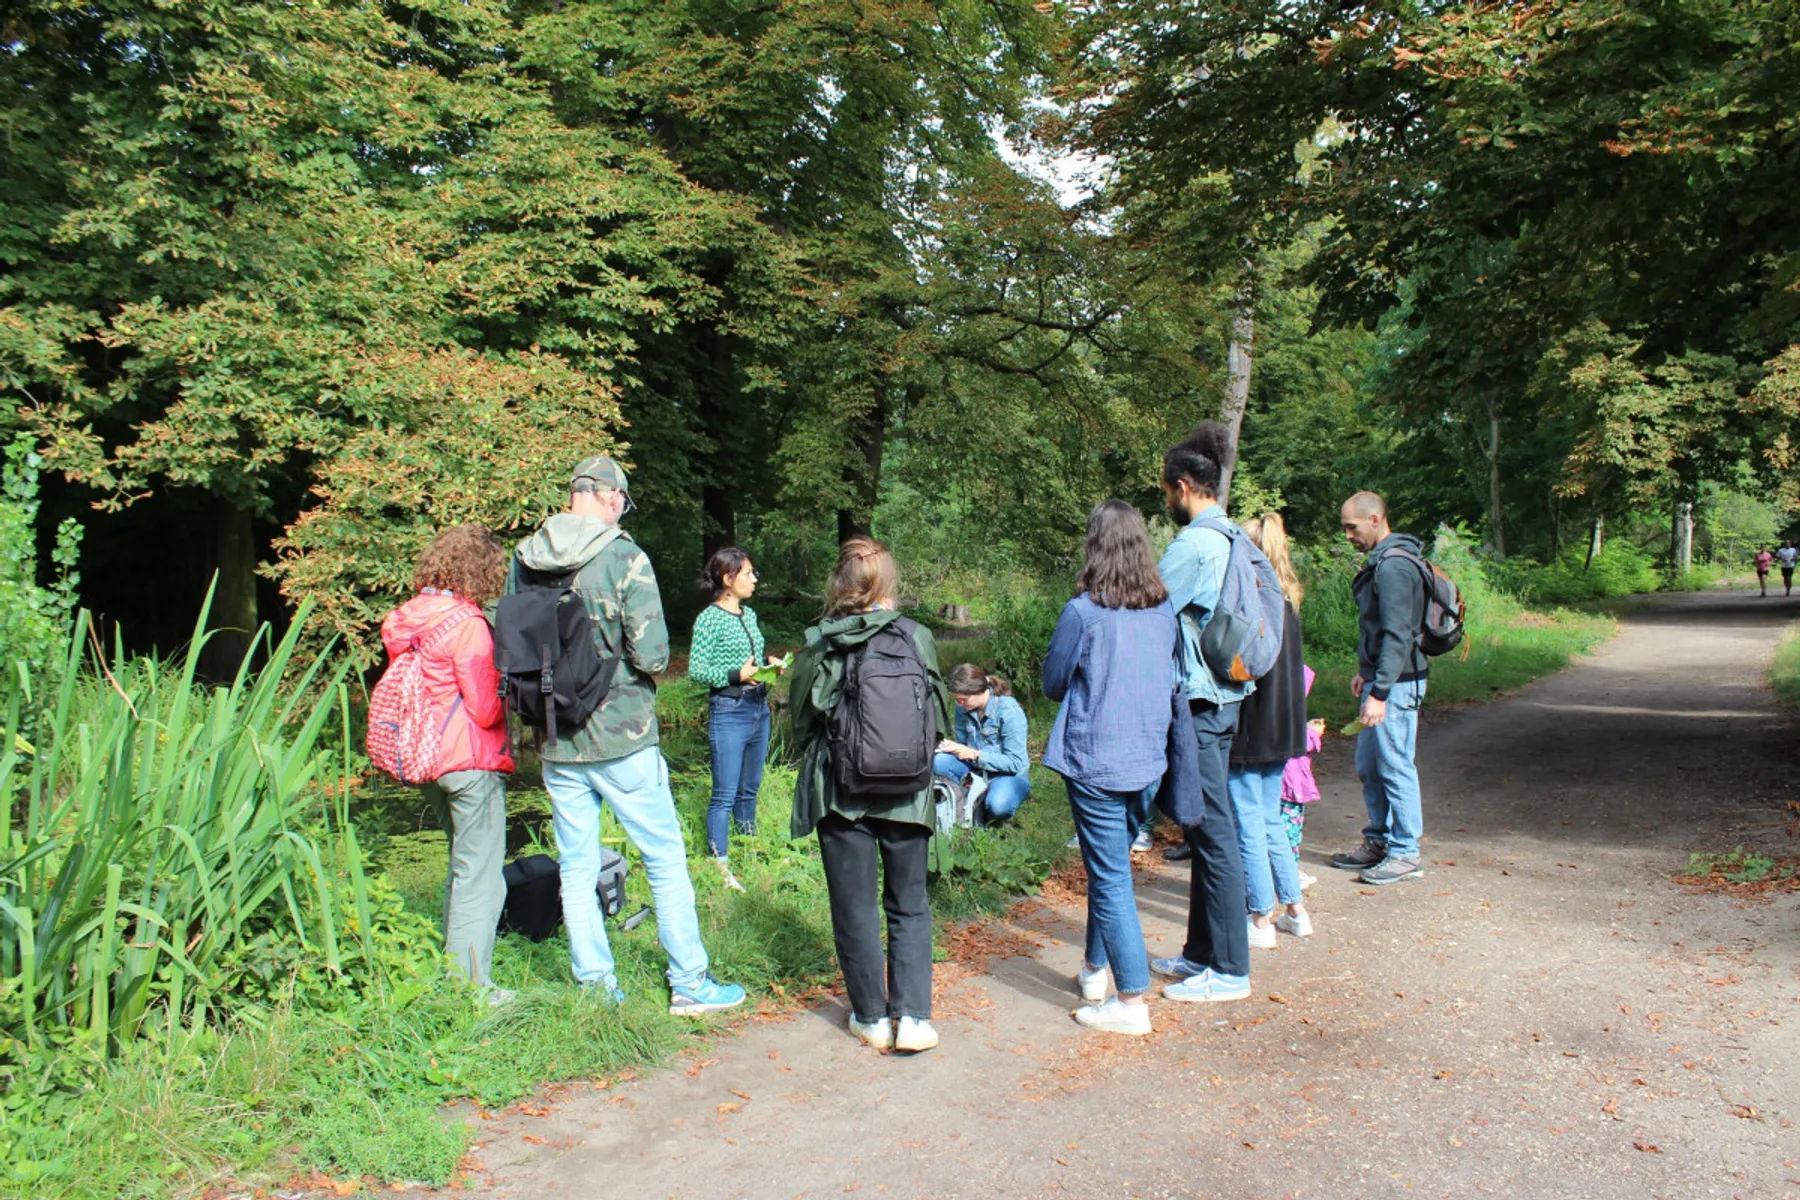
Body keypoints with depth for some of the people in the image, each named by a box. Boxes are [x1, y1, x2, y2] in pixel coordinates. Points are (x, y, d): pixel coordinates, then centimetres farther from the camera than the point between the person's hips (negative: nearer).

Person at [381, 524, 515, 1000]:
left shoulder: (407, 619, 7)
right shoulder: (466, 623, -18)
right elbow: (486, 709, -19)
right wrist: (508, 688, 1)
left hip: (429, 760, 9)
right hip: (471, 761, -9)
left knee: (461, 867, 22)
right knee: (480, 876, -1)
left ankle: (452, 975, 30)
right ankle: (471, 986, 3)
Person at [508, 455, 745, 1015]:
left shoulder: (525, 560, 2)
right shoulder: (623, 557, -14)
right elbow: (652, 653, -18)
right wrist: (640, 671, 3)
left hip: (557, 743, 5)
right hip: (621, 739, -5)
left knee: (576, 869, 13)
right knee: (666, 858, 8)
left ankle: (595, 989, 21)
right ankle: (689, 984, 15)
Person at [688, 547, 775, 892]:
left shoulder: (749, 614, 12)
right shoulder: (709, 618, -10)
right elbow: (695, 670, -13)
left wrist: (767, 663, 3)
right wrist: (736, 675, -22)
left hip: (759, 707, 8)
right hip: (728, 710, -8)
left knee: (750, 788, 18)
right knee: (724, 795, -4)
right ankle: (720, 865, 3)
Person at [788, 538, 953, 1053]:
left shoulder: (817, 644, -8)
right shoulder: (917, 638, -7)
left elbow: (801, 722, 2)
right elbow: (939, 717, 3)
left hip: (840, 793, 0)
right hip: (906, 796, 1)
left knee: (854, 908, 12)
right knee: (910, 906, 14)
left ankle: (872, 1017, 20)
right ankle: (912, 1016, 8)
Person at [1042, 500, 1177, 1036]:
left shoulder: (1083, 612, -16)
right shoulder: (1164, 610, 0)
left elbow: (1052, 682, -3)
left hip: (1096, 762, -6)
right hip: (1147, 759, 6)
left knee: (1111, 878, 1)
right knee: (1110, 866, 21)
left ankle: (1132, 1002, 5)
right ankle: (1096, 970, 34)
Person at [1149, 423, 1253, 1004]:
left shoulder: (1192, 545, -17)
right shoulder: (1233, 540, 10)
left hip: (1198, 702, -10)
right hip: (1225, 697, 10)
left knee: (1213, 833, -2)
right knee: (1206, 830, 16)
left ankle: (1228, 969, 7)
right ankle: (1202, 953, 27)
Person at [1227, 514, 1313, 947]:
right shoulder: (1288, 601, 7)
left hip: (1248, 728, -8)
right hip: (1281, 728, 8)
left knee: (1248, 823, 2)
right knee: (1271, 820, 19)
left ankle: (1262, 922, 9)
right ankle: (1295, 911, 25)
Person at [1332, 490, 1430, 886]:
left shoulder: (1394, 566, -18)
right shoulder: (1381, 561, 14)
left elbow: (1397, 636, -23)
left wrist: (1379, 692, -25)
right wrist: (1366, 674, 24)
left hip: (1396, 684, -10)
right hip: (1381, 679, 10)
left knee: (1396, 768, -2)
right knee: (1368, 766, 16)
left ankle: (1405, 853, 7)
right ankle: (1378, 841, 26)